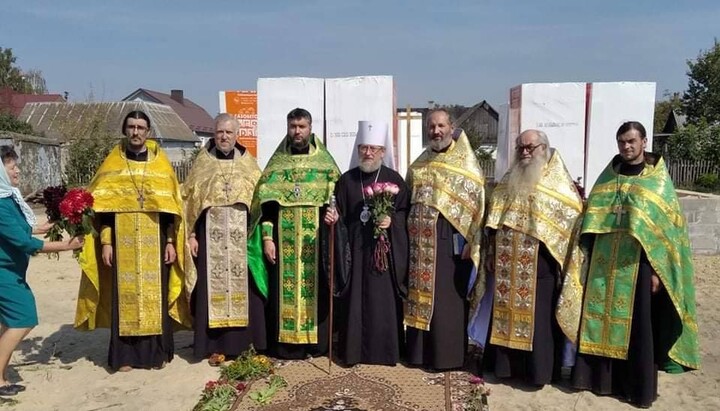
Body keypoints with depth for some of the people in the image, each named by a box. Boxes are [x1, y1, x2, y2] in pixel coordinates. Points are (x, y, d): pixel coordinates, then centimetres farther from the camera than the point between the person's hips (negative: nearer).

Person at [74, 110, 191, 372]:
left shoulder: (161, 163, 6)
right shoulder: (112, 163, 6)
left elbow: (171, 206, 4)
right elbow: (102, 206, 3)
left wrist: (171, 242, -2)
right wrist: (106, 242, -5)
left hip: (154, 241, 0)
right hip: (123, 241, 0)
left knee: (155, 293, 3)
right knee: (124, 294, 2)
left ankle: (157, 351, 15)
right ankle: (124, 354, 12)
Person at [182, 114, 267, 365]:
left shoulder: (249, 165, 8)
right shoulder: (202, 164, 7)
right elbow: (189, 200, 5)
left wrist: (263, 235, -2)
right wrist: (191, 235, -3)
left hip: (241, 236, 1)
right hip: (211, 236, 0)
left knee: (243, 287, 3)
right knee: (213, 288, 1)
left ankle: (242, 341, 14)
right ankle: (216, 345, 9)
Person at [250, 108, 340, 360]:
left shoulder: (325, 161, 6)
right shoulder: (276, 162, 7)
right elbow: (266, 204, 4)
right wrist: (267, 237, -5)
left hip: (316, 238, 0)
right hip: (284, 238, 1)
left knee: (315, 287, 3)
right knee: (284, 287, 2)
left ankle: (316, 342, 15)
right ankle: (284, 343, 12)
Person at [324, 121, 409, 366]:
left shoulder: (394, 179, 1)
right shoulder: (346, 180, 6)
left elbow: (406, 213, 1)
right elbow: (339, 215, 7)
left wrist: (392, 221, -17)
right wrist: (333, 217, -14)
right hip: (355, 251, 2)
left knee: (384, 300, 3)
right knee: (354, 300, 5)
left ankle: (385, 349, 17)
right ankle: (353, 349, 17)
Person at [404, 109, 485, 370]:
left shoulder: (466, 162, -2)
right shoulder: (418, 165, 13)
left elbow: (476, 203, -7)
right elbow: (407, 201, 17)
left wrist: (471, 241, -13)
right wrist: (408, 234, 8)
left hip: (450, 239, -5)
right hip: (420, 241, 5)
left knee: (447, 299, 2)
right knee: (420, 295, 10)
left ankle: (448, 354, 14)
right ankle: (420, 350, 23)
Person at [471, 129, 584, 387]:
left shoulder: (559, 182, 0)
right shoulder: (508, 181, 12)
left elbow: (574, 220, -5)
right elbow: (494, 219, 14)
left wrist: (563, 259, -11)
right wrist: (490, 252, 10)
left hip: (540, 262, -4)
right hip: (509, 263, 4)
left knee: (539, 318, 2)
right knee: (507, 312, 9)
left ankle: (539, 371, 15)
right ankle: (507, 365, 22)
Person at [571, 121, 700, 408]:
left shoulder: (658, 180, -1)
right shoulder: (608, 177, 9)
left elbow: (668, 227, -5)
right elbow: (593, 217, 10)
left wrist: (657, 270, -10)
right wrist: (589, 256, 4)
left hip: (637, 263, -3)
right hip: (604, 262, 4)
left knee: (636, 325, 3)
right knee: (601, 318, 7)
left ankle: (638, 386, 17)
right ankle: (600, 376, 20)